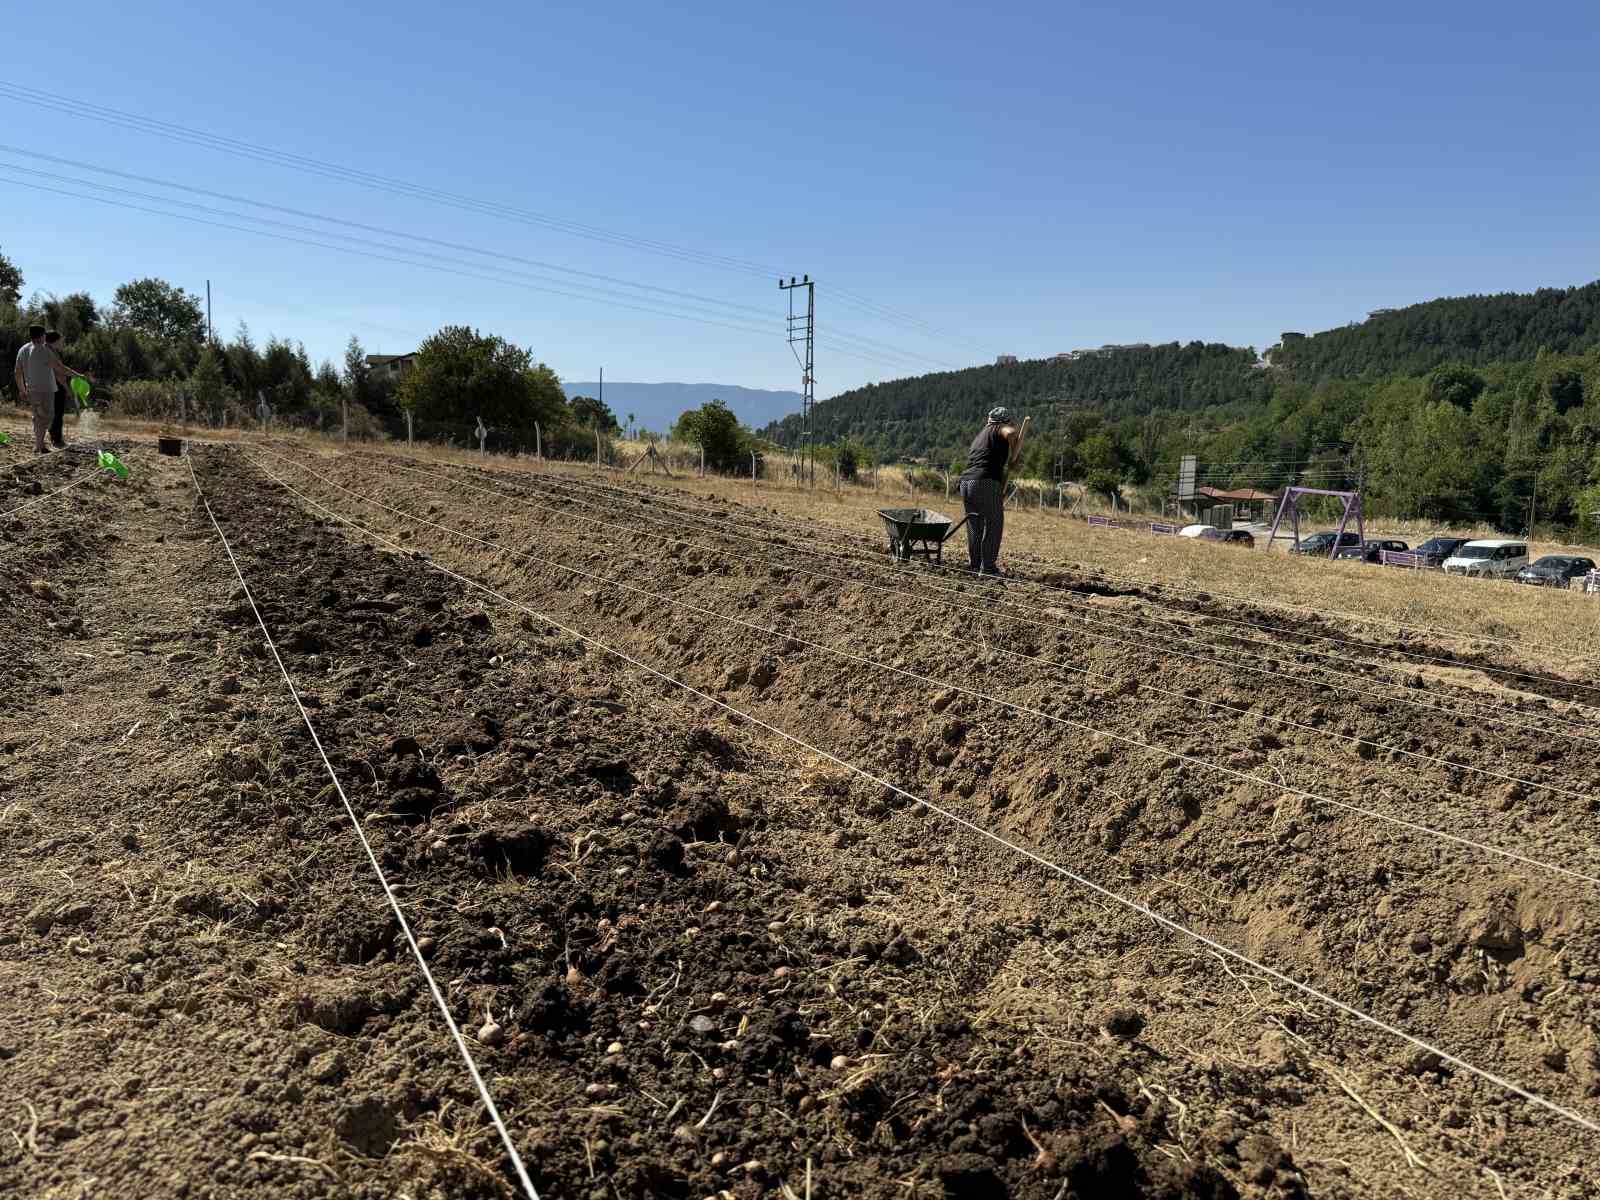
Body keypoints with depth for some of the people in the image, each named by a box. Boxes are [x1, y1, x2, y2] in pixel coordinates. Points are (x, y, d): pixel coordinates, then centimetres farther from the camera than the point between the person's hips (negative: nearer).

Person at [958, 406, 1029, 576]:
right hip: (986, 483, -8)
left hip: (966, 481, 8)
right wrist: (1015, 452, 0)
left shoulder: (979, 436, 28)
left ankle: (976, 565, 17)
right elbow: (1012, 432, -19)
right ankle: (988, 567, -3)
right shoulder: (998, 429, 5)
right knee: (993, 525, -1)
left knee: (974, 526, 13)